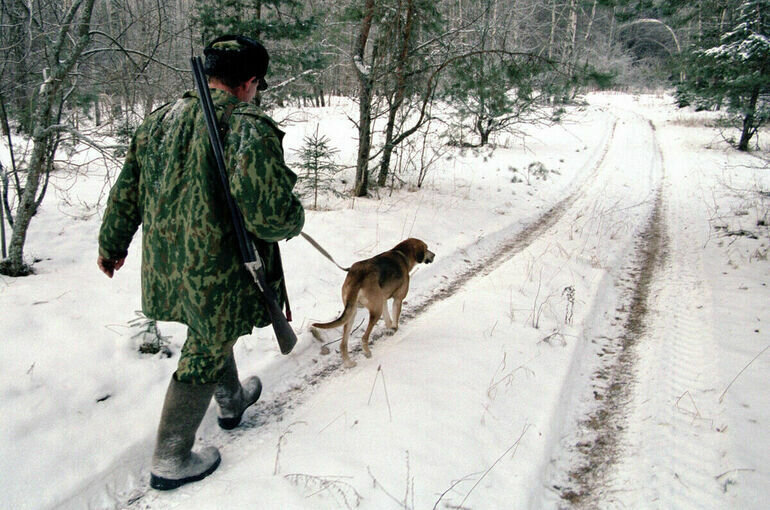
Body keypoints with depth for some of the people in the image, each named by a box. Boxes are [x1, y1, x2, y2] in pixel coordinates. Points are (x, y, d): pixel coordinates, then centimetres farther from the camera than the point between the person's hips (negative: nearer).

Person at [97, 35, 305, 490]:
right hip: (220, 274, -7)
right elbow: (273, 215, -29)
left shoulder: (159, 120, 3)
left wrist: (112, 244, 26)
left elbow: (126, 193, 12)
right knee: (204, 357, 11)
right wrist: (294, 218, -4)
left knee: (213, 333, 29)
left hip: (166, 266, 8)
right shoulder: (249, 128, -21)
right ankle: (171, 461, 26)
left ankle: (232, 401, 54)